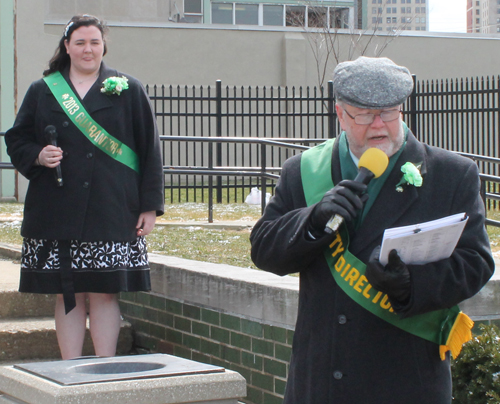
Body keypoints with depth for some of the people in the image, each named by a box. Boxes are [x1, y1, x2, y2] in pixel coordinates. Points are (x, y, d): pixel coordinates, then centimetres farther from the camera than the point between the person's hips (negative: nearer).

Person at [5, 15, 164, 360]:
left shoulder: (128, 91, 7)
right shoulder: (43, 91, 11)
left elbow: (150, 150, 5)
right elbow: (17, 140, 13)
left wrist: (150, 205, -1)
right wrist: (38, 156, -10)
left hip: (112, 212, -2)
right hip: (57, 212, 2)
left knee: (104, 293, -2)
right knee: (67, 295, 4)